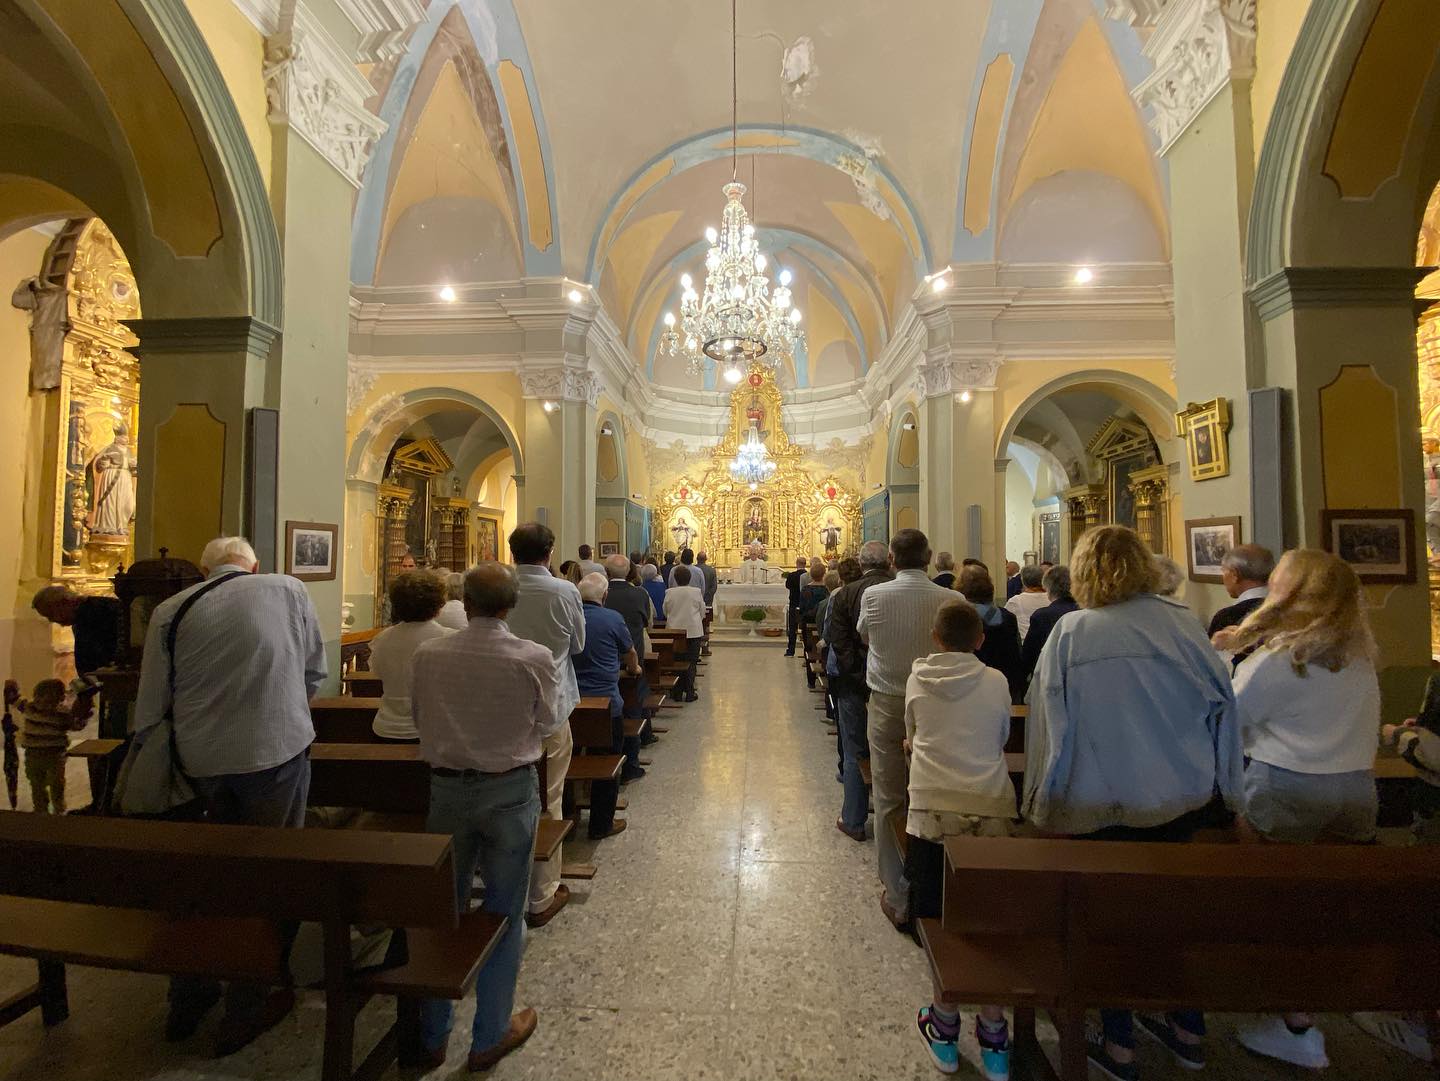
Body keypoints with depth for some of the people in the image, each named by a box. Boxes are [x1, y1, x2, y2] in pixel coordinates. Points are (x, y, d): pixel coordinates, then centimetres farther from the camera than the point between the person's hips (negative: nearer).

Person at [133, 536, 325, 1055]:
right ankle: (244, 1012, 26)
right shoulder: (288, 589, -1)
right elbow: (315, 672, 5)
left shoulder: (169, 610, 3)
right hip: (276, 753, -3)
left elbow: (150, 704, 3)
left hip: (201, 759, 3)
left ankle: (188, 1001, 38)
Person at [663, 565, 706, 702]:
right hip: (693, 631, -1)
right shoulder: (696, 592, -7)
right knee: (691, 662, 5)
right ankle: (689, 693, 7)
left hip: (674, 631, 1)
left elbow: (665, 612, 7)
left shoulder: (669, 592, -5)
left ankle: (677, 692, 14)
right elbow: (702, 611, 3)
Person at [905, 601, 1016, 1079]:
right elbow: (1003, 740, 17)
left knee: (939, 921, 12)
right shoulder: (996, 682, 2)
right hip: (991, 811, 1)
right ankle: (993, 1036, 26)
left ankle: (945, 1026, 26)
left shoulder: (917, 680, 2)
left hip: (932, 811, -1)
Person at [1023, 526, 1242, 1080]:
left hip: (1099, 805, -3)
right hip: (1185, 800, 4)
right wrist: (1224, 787, 15)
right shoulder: (1182, 623, -6)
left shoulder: (1070, 631, -14)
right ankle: (1188, 1030, 40)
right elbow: (1222, 704, 2)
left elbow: (1049, 721, -10)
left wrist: (1044, 802, 2)